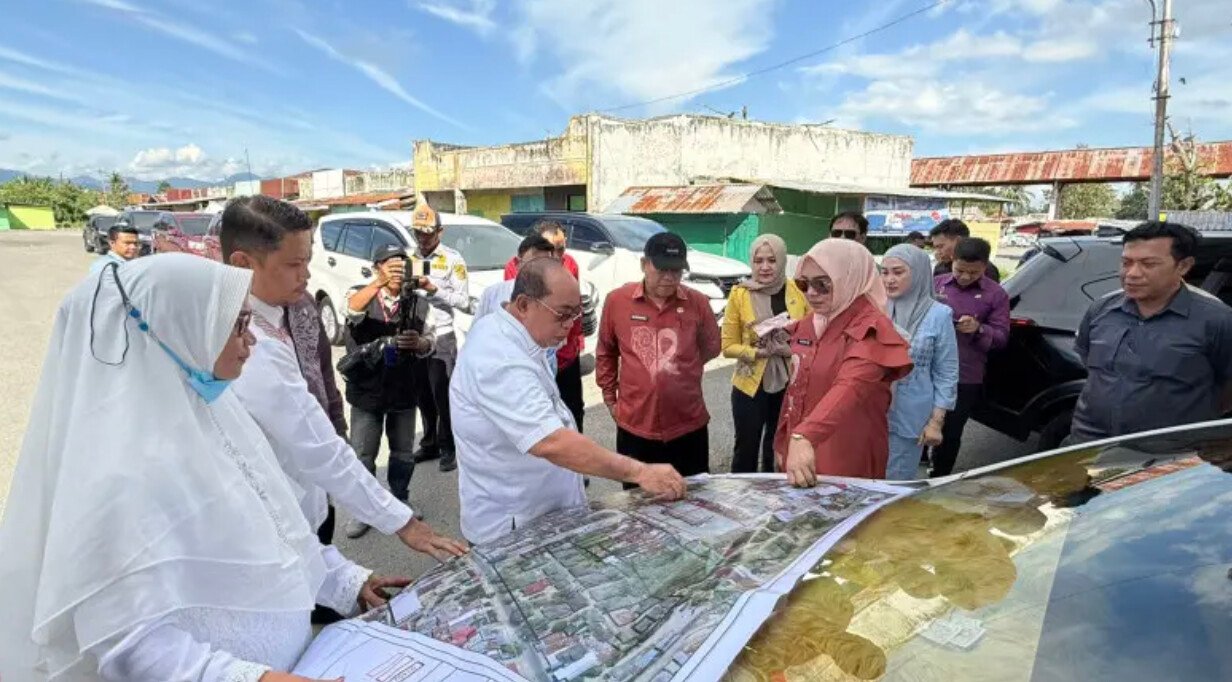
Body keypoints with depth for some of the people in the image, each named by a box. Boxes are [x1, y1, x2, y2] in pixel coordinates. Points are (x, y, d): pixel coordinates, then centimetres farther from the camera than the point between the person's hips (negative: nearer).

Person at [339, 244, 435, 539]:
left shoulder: (419, 303, 0)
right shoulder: (361, 294, -6)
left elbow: (429, 341, 5)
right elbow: (351, 310, -30)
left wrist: (419, 342, -19)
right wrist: (379, 283, -46)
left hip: (403, 390, 2)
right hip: (366, 390, -1)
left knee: (403, 452, 14)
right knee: (363, 455, 6)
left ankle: (400, 502, 34)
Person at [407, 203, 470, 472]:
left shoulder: (453, 259, -4)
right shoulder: (408, 258, 11)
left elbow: (464, 301, -10)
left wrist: (433, 289, -17)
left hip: (441, 338, -5)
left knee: (443, 396, 0)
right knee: (423, 396, 13)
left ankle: (449, 448, 12)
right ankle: (429, 444, 27)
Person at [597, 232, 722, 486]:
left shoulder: (698, 303, -4)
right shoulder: (617, 300, -5)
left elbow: (711, 348, 11)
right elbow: (605, 353, 8)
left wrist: (678, 371, 7)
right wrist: (610, 397, 10)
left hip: (689, 425, 1)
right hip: (634, 427, 0)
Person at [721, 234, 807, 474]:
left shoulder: (799, 292, -2)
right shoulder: (739, 294, -8)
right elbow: (728, 346, -6)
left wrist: (791, 350, -13)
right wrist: (760, 352, -19)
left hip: (789, 385, 2)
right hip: (751, 386, -2)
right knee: (746, 451, 11)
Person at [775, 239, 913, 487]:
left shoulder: (870, 328, -18)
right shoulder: (807, 325, 6)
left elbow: (849, 389, -35)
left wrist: (804, 436, -48)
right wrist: (782, 442, 15)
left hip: (849, 462, -7)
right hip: (799, 449, 7)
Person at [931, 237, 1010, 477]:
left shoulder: (996, 295, -1)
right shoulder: (936, 283, 4)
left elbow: (1001, 336, 0)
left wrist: (979, 329, -20)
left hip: (966, 378, -1)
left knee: (951, 434, 9)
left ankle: (939, 479, 24)